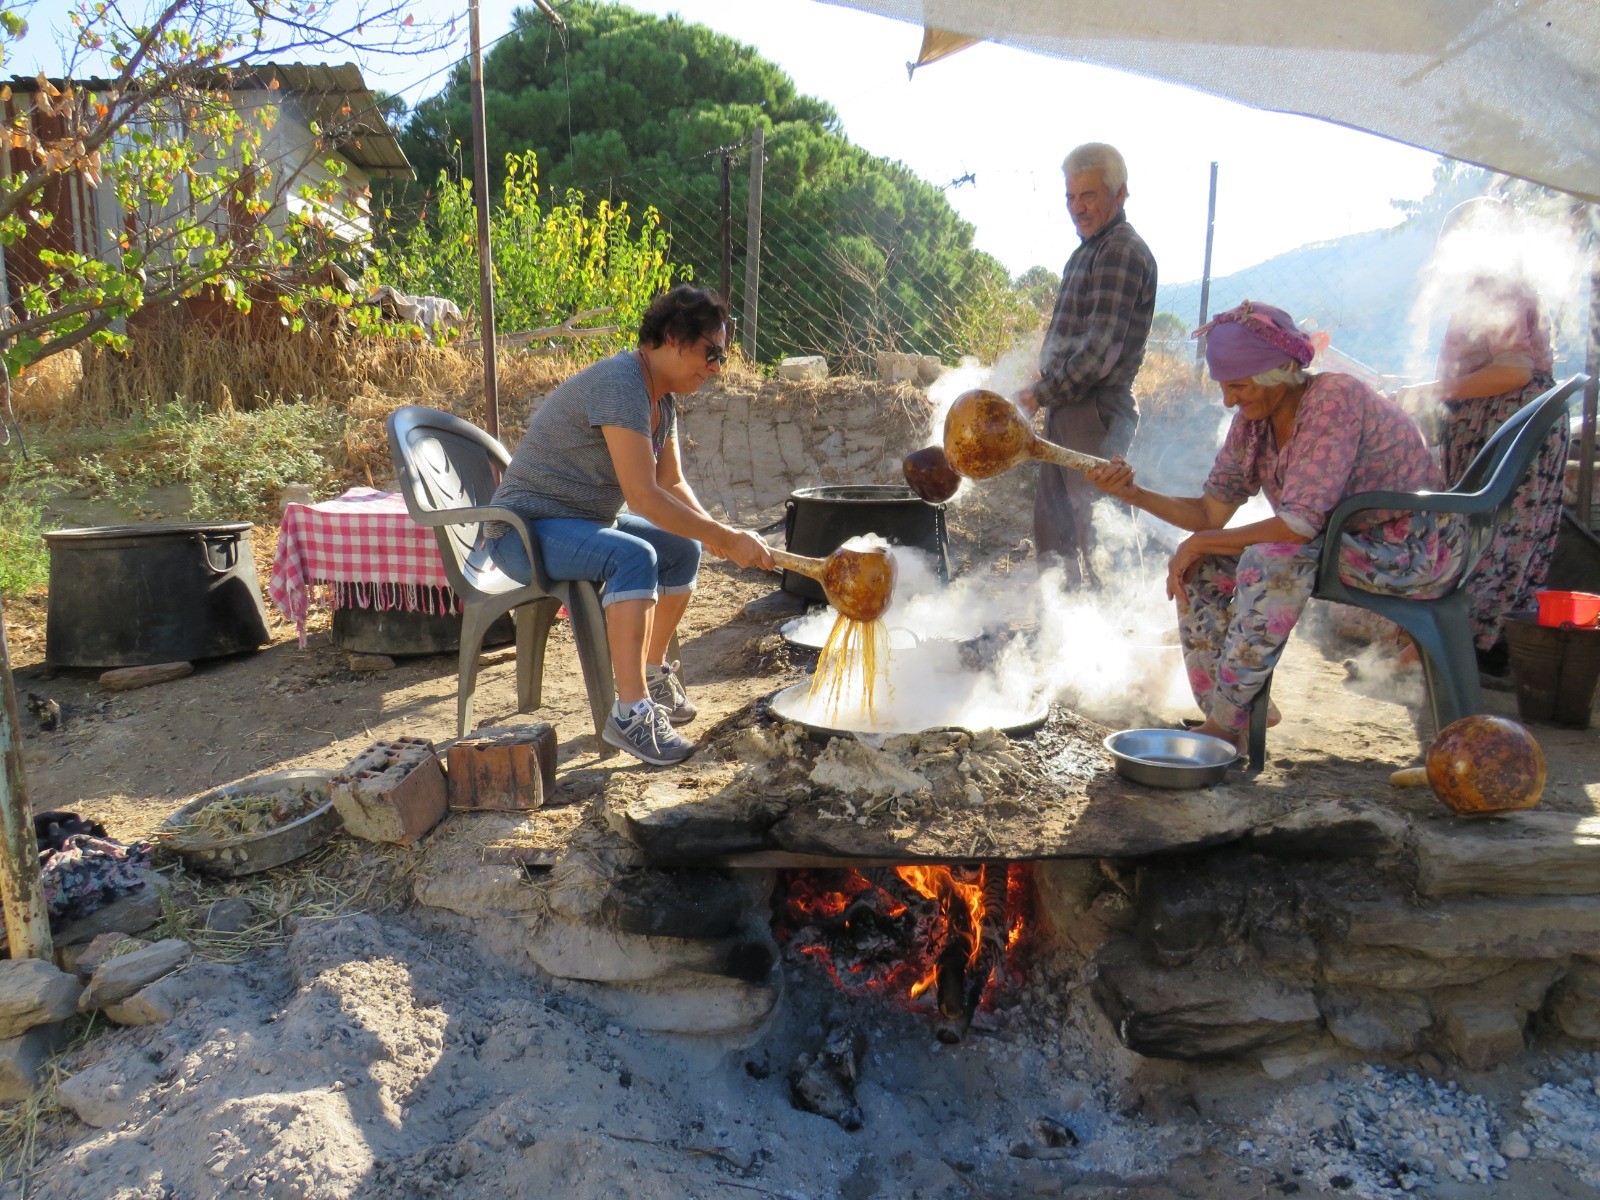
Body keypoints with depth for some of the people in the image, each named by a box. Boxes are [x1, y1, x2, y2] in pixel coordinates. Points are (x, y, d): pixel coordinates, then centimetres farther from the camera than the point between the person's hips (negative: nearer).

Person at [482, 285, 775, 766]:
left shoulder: (662, 398, 8)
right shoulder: (620, 383, -24)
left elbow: (673, 483, 10)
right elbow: (643, 496, -30)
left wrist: (714, 531, -8)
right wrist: (726, 538, -26)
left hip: (584, 523, 10)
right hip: (524, 529, -10)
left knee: (684, 550, 9)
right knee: (634, 557, -33)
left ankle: (654, 673, 24)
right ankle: (631, 713, -32)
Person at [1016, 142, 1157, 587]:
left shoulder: (1123, 251, -13)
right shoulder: (1087, 251, 18)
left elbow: (1101, 351, -20)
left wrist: (1041, 395, -14)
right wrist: (1046, 390, 11)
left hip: (1097, 411, -10)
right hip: (1067, 409, 10)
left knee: (1095, 529, -6)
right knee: (1055, 526, 17)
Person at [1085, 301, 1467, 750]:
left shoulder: (1334, 399, -25)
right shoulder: (1253, 422, -1)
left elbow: (1299, 524, -31)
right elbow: (1211, 512, 0)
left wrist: (1200, 542, -21)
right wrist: (1133, 492, -14)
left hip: (1414, 553, -8)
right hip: (1336, 544, 8)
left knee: (1273, 557, -33)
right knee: (1199, 568, -7)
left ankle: (1224, 725, -23)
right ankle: (1224, 719, -3)